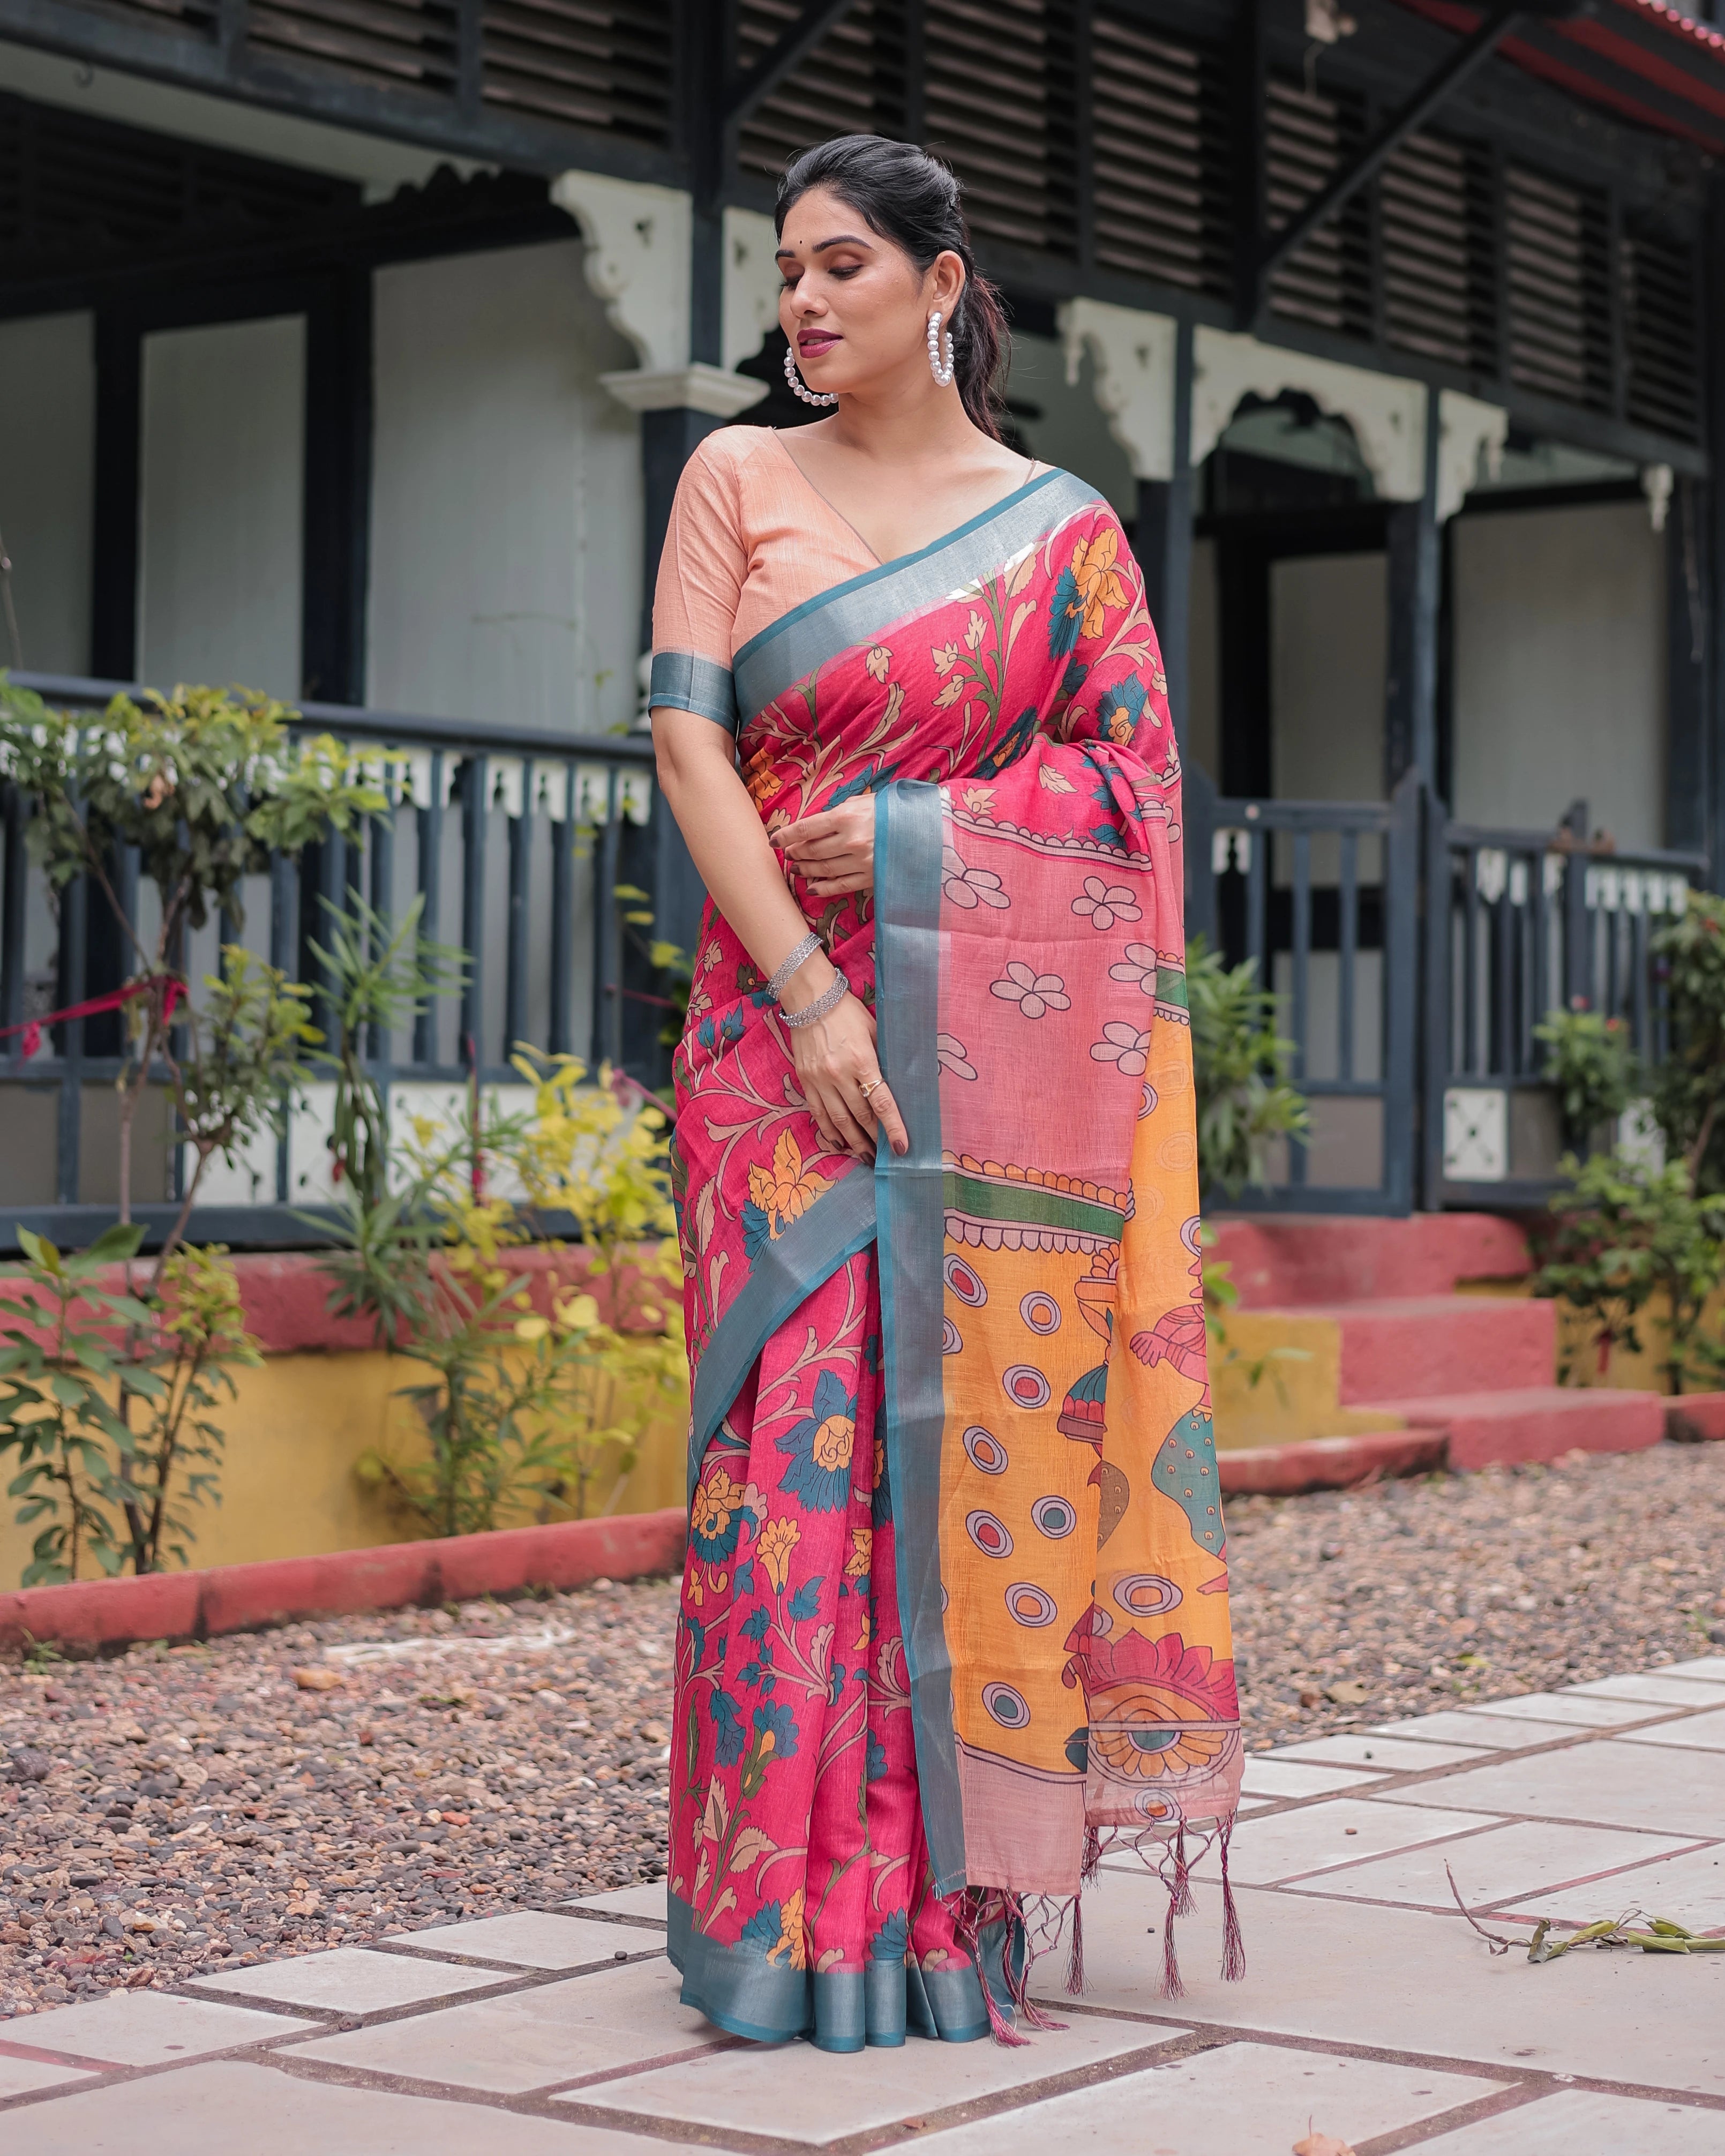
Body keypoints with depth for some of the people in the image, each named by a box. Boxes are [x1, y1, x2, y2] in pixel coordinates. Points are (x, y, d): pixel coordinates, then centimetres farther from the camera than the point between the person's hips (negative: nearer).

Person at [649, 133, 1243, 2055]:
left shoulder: (1062, 527, 10)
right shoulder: (737, 480, 9)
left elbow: (1134, 778, 5)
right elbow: (688, 740, -1)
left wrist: (902, 833, -9)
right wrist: (806, 988, -12)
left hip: (1005, 1041, 0)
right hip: (791, 1016, 0)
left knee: (981, 1430, -2)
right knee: (798, 1429, -7)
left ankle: (955, 1903, 7)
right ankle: (795, 1917, -1)